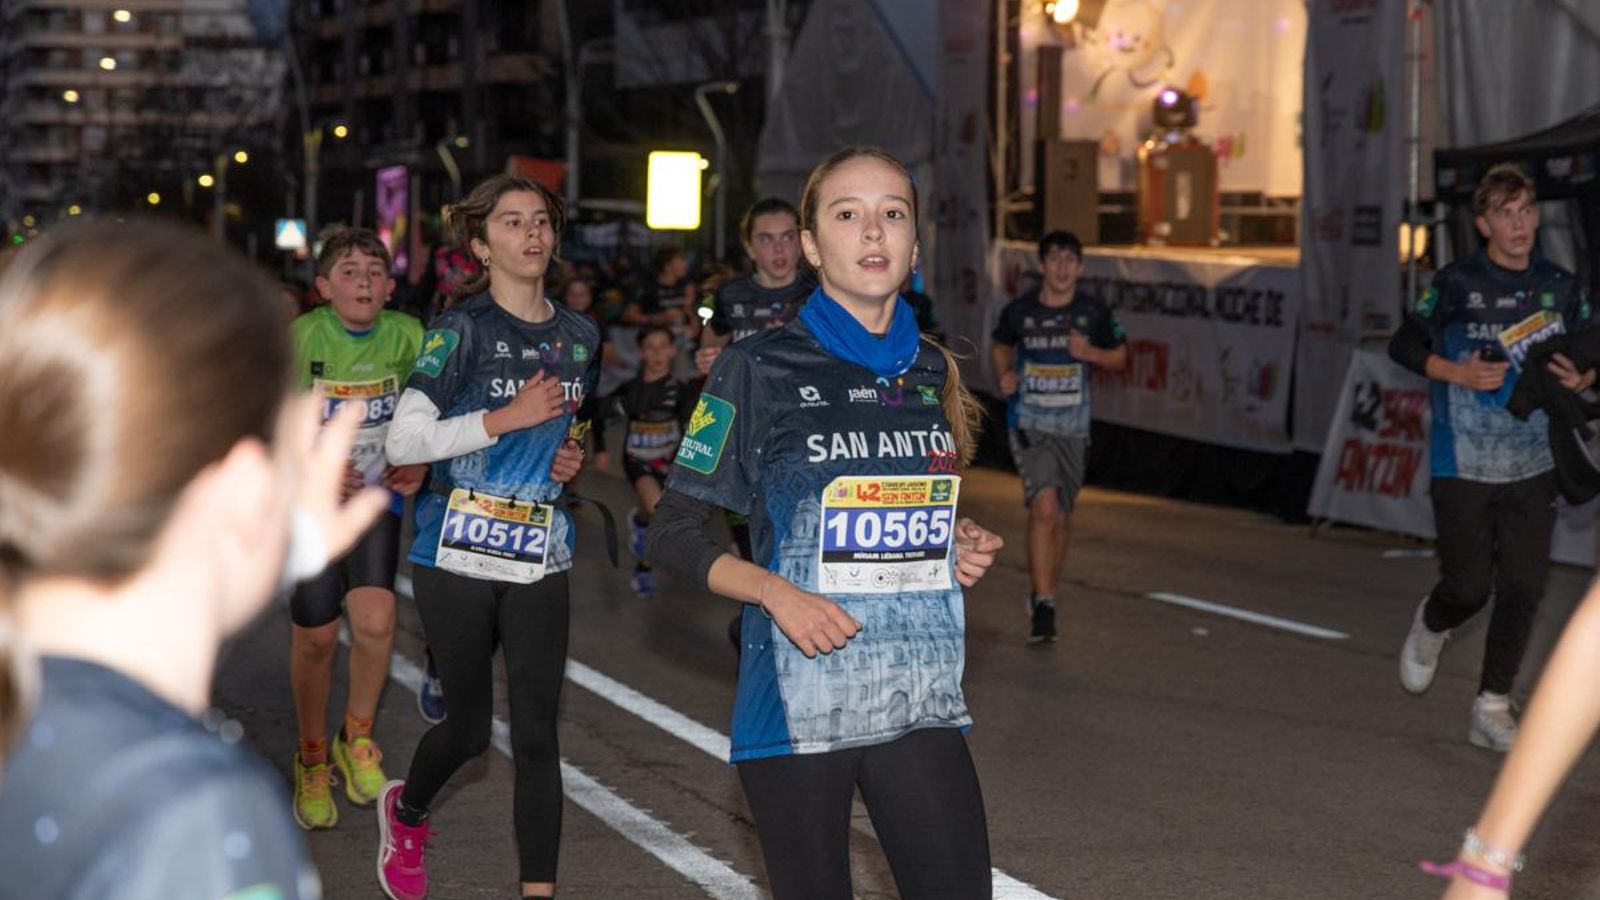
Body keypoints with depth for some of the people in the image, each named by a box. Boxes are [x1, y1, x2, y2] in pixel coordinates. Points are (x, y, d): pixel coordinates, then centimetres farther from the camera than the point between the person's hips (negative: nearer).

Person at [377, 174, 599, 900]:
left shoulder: (580, 336, 8)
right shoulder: (462, 329, -8)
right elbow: (404, 441, -15)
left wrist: (569, 458, 5)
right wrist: (505, 418, -20)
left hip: (541, 557, 4)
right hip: (459, 553, -4)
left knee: (537, 733, -1)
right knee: (470, 724, 9)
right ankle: (407, 813, 40)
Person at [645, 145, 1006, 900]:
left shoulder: (934, 374, 9)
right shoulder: (760, 369, -4)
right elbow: (672, 534, -2)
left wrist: (962, 547, 2)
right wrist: (773, 591, -18)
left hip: (919, 697, 4)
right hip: (798, 701, -4)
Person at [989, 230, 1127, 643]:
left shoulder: (1094, 313, -2)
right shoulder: (1019, 311, -3)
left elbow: (1119, 357, 10)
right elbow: (1000, 346, 16)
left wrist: (1090, 353, -10)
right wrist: (1004, 375, -4)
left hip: (1073, 428, 2)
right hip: (1030, 424, -2)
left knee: (1061, 517, 11)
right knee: (1043, 508, -19)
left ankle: (1044, 597, 30)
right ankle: (1043, 604, -15)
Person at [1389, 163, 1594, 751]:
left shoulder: (1560, 286, 5)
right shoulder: (1456, 283, -6)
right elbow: (1402, 345, 0)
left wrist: (1581, 378, -8)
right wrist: (1457, 373, -15)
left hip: (1533, 466, 3)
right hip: (1462, 466, -3)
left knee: (1524, 588, -1)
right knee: (1469, 588, 2)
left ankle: (1493, 708, 11)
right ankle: (1431, 627, 38)